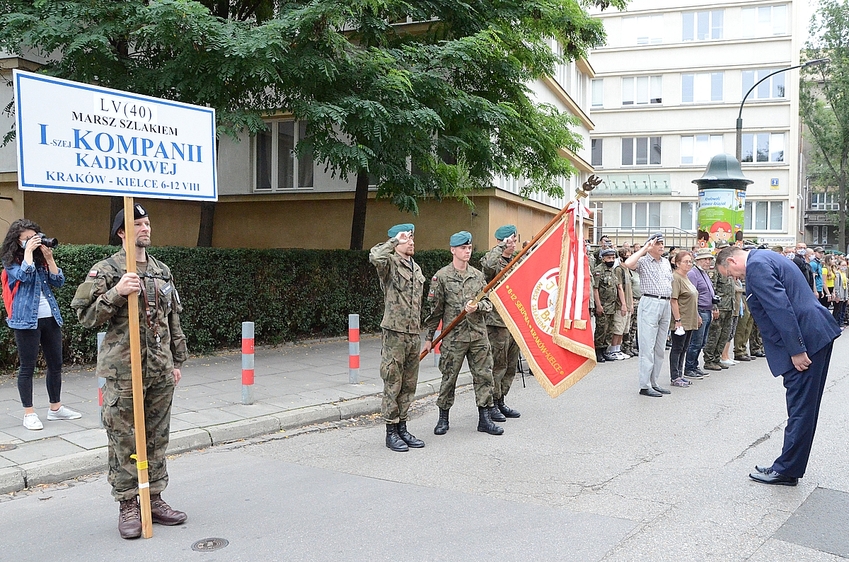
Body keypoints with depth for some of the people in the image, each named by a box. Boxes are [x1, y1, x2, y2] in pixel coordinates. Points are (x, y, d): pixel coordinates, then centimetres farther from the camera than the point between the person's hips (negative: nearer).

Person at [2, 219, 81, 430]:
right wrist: (28, 251, -15)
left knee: (56, 364, 10)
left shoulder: (42, 260, 12)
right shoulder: (11, 262, -2)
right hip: (27, 320, -5)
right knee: (27, 367, 0)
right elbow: (24, 275, -22)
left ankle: (56, 408, 22)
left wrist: (49, 258, -5)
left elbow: (59, 282, 3)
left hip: (50, 318, 6)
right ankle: (29, 413, 8)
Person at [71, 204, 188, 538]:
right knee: (124, 442, 1)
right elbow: (85, 315, -10)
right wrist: (116, 293, -23)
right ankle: (127, 506, 13)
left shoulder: (163, 272, 13)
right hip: (123, 372, -5)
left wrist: (177, 361, 16)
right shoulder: (105, 271, -4)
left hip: (161, 371, 5)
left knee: (157, 439, 12)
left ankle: (154, 499, 24)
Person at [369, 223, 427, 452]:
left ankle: (402, 428, 22)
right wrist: (396, 240, -18)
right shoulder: (390, 263, -6)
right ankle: (391, 432, 7)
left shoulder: (416, 268, 17)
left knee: (409, 384, 12)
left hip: (414, 333, 8)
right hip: (394, 332, -8)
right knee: (392, 384, -2)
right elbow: (375, 256, -32)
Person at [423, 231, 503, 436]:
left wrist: (477, 307, -12)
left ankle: (485, 419, 14)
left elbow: (488, 303, 11)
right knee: (449, 378, 4)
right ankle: (443, 419, 19)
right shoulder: (441, 277, -2)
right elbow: (434, 309, 0)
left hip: (479, 335, 4)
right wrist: (429, 337, 1)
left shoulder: (477, 275, 9)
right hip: (453, 337, -4)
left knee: (484, 376, 5)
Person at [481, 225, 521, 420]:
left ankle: (500, 401, 23)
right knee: (497, 365, -4)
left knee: (510, 365, 12)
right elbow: (488, 264, -35)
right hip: (497, 322, -8)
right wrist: (502, 246, -25)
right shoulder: (493, 262, -9)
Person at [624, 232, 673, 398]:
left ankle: (653, 382, 18)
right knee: (648, 347, -6)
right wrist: (644, 249, -14)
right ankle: (645, 386, -3)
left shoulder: (666, 262, 18)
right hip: (650, 303, -7)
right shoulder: (643, 261, -3)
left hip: (666, 305, 7)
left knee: (660, 348, 10)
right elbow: (628, 263, -24)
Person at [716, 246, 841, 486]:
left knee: (800, 408, -3)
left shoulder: (756, 265, -13)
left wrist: (796, 351, -21)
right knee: (804, 408, 14)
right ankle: (790, 467, 23)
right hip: (819, 335, 11)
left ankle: (786, 470, 6)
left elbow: (780, 307, -22)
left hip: (805, 338, -11)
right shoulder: (765, 258, 19)